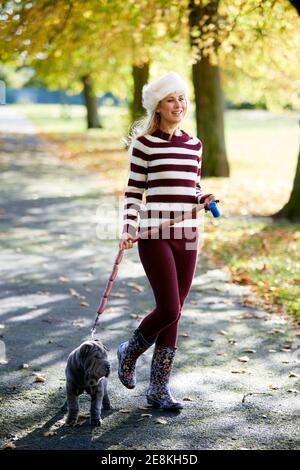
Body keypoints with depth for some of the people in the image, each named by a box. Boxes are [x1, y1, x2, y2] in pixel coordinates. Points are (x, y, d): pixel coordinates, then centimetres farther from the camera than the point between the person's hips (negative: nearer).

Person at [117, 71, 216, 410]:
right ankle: (129, 352, 19)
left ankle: (159, 388, 17)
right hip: (155, 234, -5)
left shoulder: (194, 145, 12)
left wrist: (204, 199, -1)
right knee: (169, 309, -11)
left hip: (187, 235, 5)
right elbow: (133, 192, -2)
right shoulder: (144, 144, -3)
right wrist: (128, 229, -13)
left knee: (173, 313, 7)